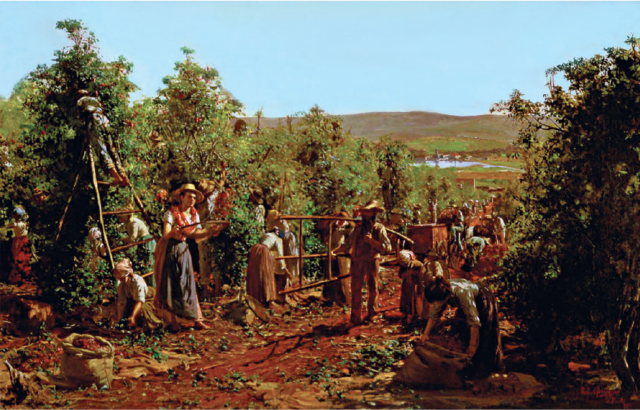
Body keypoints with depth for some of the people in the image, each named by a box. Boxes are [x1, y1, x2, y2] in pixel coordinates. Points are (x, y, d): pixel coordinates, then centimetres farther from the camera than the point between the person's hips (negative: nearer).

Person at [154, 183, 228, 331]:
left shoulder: (195, 215, 8)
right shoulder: (171, 213, -9)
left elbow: (197, 236, 2)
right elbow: (166, 235, -19)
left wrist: (211, 230, -10)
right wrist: (173, 232, -41)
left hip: (185, 252, 5)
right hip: (171, 251, -5)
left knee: (189, 284, 2)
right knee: (172, 285, -2)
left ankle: (198, 319, 1)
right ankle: (174, 321, 4)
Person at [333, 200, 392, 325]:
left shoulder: (379, 228, 2)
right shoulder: (358, 228, 10)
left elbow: (387, 247, -9)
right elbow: (347, 244, 13)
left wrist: (371, 241, -18)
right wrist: (334, 252, 2)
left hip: (371, 262, -2)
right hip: (357, 263, 2)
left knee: (372, 289, 7)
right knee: (356, 289, 0)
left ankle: (371, 315, 22)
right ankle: (356, 317, 6)